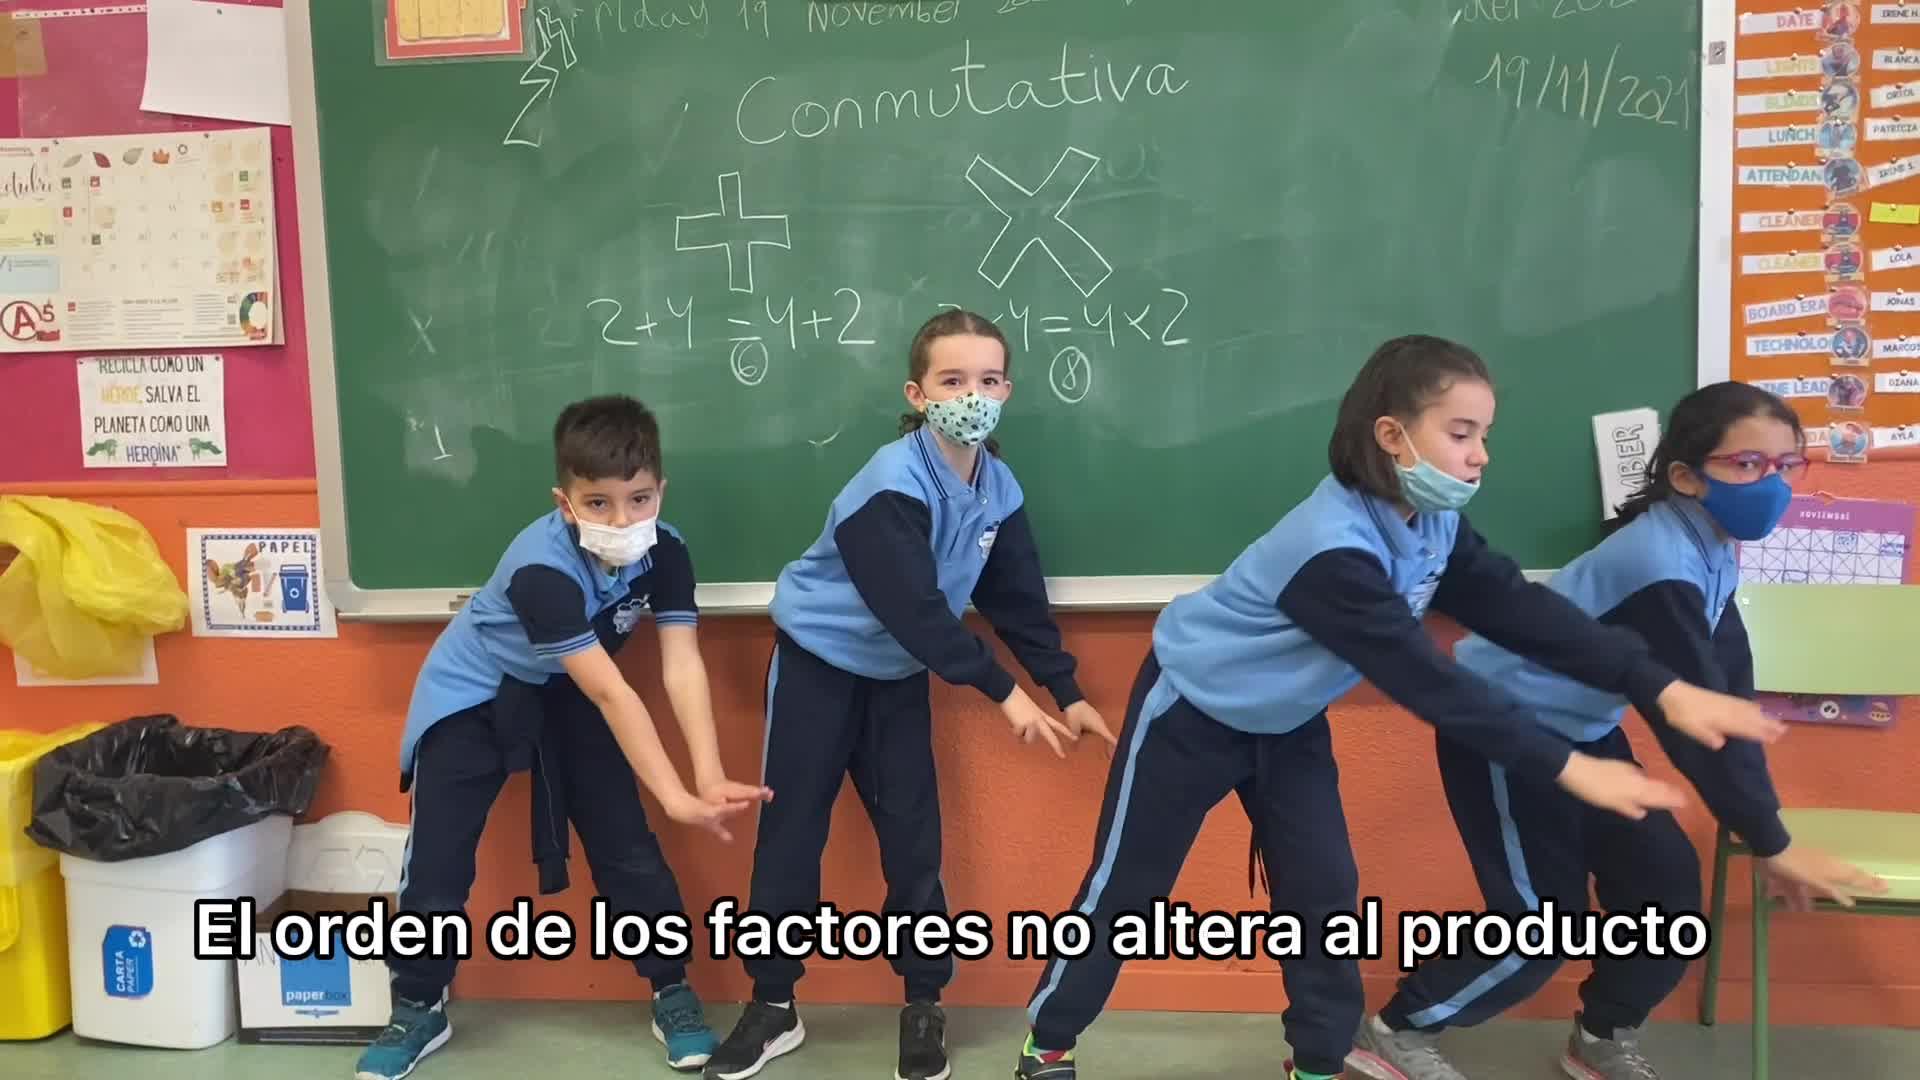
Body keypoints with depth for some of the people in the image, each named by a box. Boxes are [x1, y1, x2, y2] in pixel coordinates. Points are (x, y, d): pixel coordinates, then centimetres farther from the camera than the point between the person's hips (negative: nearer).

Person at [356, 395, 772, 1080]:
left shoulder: (666, 551, -21)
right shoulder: (542, 568, -37)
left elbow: (682, 667, -27)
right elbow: (613, 694, -39)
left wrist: (711, 779, -39)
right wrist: (677, 799, -40)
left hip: (565, 695, 4)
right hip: (472, 695, -4)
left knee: (627, 846, 0)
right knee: (438, 862, -2)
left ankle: (673, 992, 17)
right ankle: (418, 1011, 22)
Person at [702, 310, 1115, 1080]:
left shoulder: (998, 488, -6)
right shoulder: (894, 483, -27)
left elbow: (1018, 601, 2)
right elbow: (915, 609, -31)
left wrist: (1066, 691, 1)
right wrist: (1002, 692, -27)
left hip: (899, 675, 5)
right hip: (818, 662, -5)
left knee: (913, 838, 4)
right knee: (790, 833, 1)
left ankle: (924, 1008, 17)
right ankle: (772, 1008, 15)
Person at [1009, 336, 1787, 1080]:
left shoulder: (1434, 526, -10)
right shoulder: (1333, 552, -37)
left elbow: (1522, 613, -13)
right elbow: (1426, 680, -37)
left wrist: (1664, 689, -19)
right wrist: (1569, 768, -36)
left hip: (1288, 720, 8)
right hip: (1193, 709, -7)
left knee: (1323, 891, 4)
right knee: (1125, 888, 3)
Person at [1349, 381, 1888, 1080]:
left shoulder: (1709, 549, 1)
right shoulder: (1662, 567, -30)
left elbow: (1729, 696, 1)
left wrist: (1762, 818, -3)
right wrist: (1771, 844, -18)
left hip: (1577, 728, 9)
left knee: (1663, 883, 7)